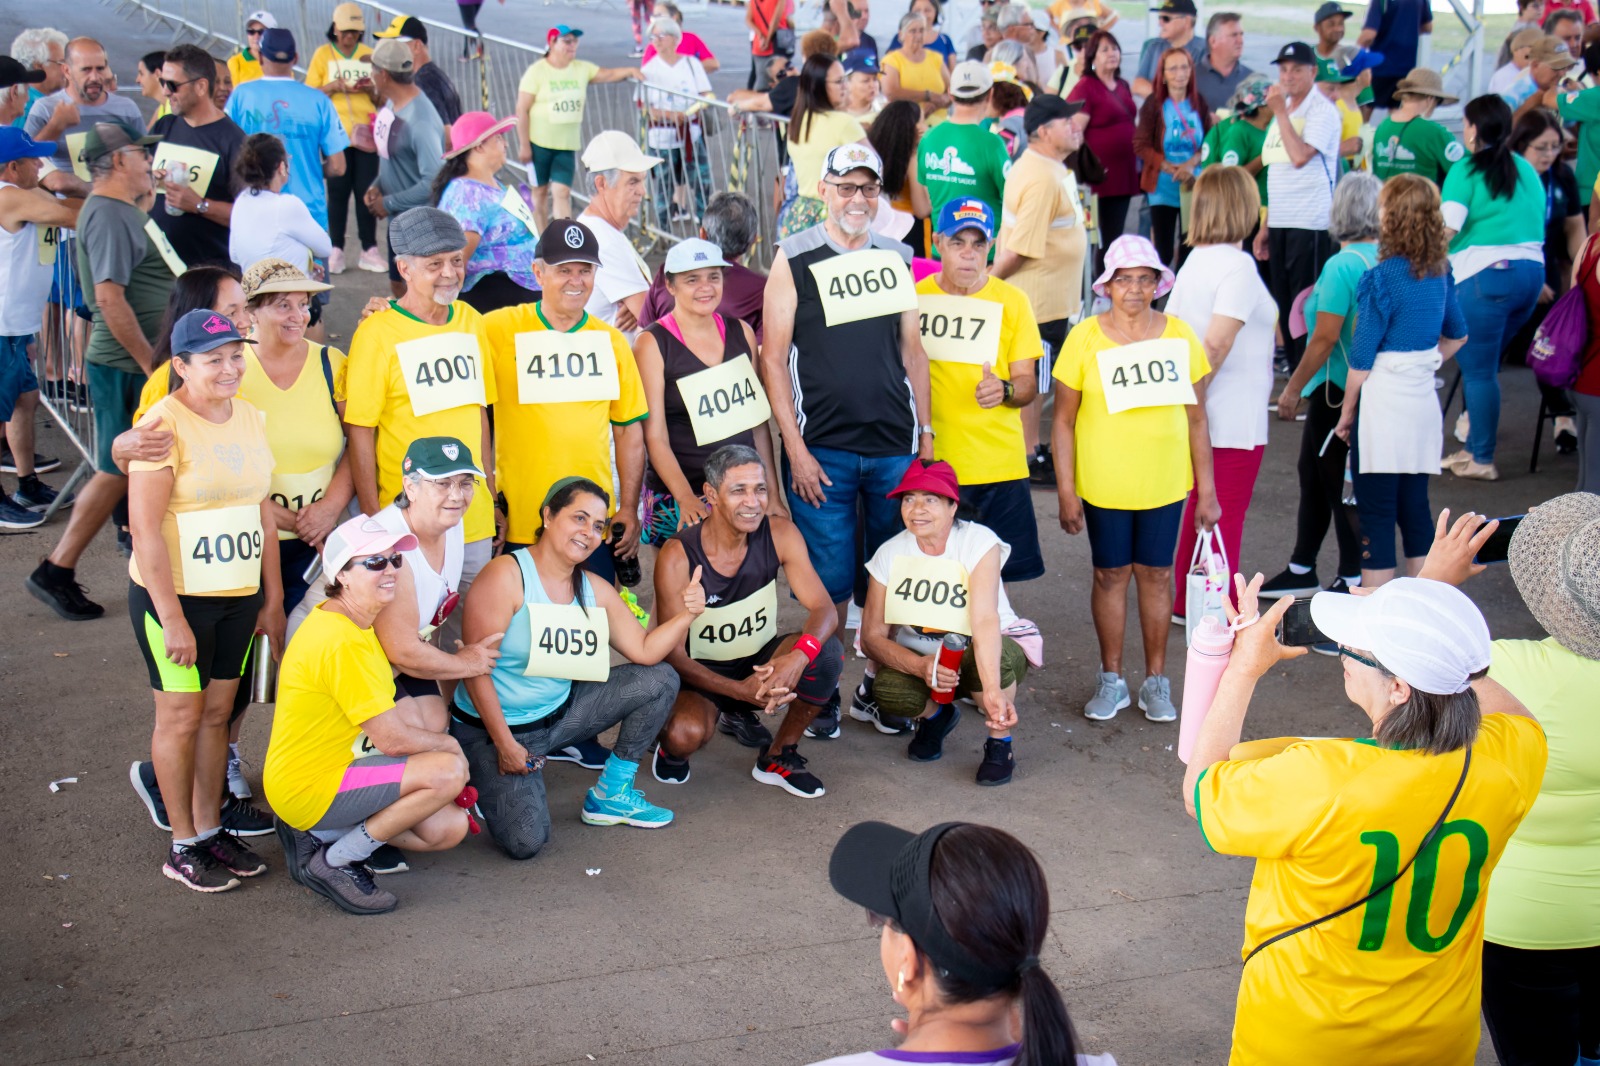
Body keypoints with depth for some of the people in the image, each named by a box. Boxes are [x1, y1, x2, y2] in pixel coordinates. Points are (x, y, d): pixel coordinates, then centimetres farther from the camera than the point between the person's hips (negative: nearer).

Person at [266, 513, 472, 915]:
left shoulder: (355, 625, 9)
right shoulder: (342, 641, -24)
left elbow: (403, 714, 14)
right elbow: (392, 739, -22)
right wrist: (446, 745, -4)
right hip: (309, 788, -10)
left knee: (450, 828, 7)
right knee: (449, 770, -23)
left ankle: (318, 835, 12)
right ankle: (334, 863, -9)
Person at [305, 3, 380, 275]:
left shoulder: (369, 55, 10)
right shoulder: (322, 54, 4)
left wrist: (370, 88, -8)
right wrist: (332, 87, -15)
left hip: (366, 133, 2)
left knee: (366, 190, 0)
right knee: (338, 191, 1)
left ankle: (369, 250, 4)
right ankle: (336, 250, 6)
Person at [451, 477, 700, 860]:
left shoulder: (594, 590, 2)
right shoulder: (506, 576, -19)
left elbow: (645, 651, -2)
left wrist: (686, 616, -20)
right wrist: (505, 744, -20)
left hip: (560, 712, 7)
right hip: (494, 726, -7)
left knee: (660, 680, 0)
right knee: (526, 841, -24)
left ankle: (611, 794, 10)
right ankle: (483, 782, 10)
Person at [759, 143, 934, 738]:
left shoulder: (896, 258, 10)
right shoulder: (794, 260, -2)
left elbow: (912, 350, 15)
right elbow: (772, 359, -4)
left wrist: (926, 433, 10)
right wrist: (796, 450, -9)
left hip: (895, 448, 4)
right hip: (822, 451, -3)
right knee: (829, 584, 0)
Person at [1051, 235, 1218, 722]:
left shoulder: (1179, 335, 0)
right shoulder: (1086, 337, -5)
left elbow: (1196, 418, 5)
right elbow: (1064, 420, -3)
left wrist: (1207, 490, 5)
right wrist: (1066, 492, -6)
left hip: (1164, 482, 1)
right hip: (1103, 483, -1)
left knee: (1157, 573, 9)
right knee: (1110, 575, 8)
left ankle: (1156, 680, 23)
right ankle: (1111, 680, 22)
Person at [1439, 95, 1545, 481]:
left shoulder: (1466, 171, -4)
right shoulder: (1526, 170, 15)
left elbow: (1447, 228, -15)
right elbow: (1538, 223, 17)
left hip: (1486, 275, -7)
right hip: (1532, 270, 7)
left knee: (1478, 369, 1)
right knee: (1484, 363, 18)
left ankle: (1481, 460, 4)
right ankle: (1476, 445, 21)